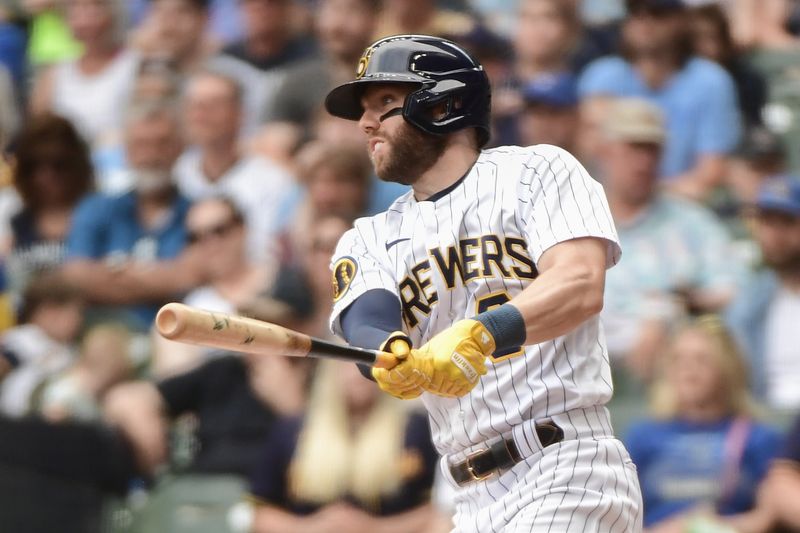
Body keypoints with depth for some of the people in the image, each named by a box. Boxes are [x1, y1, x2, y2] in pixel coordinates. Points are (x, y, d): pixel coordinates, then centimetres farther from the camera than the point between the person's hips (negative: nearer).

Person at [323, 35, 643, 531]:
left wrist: (481, 335, -29)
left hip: (569, 475, -6)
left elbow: (582, 287, -12)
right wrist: (395, 358, -28)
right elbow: (365, 326, -4)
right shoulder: (369, 241, 17)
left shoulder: (537, 171, 5)